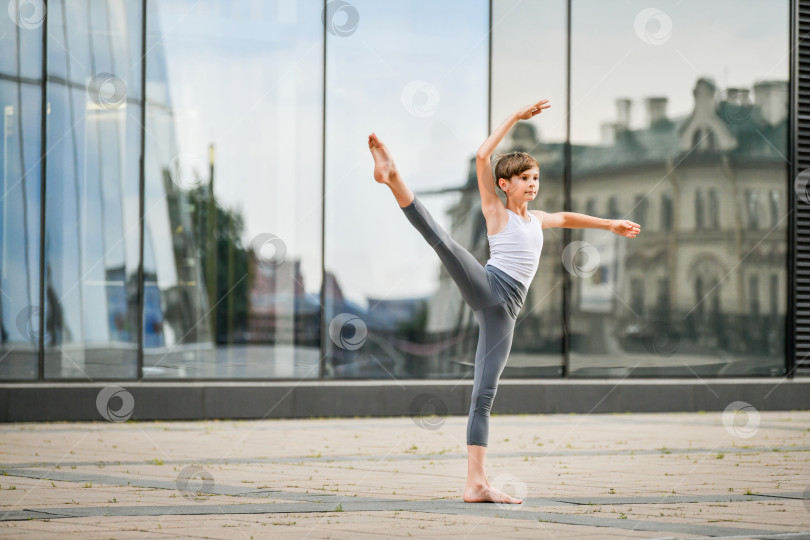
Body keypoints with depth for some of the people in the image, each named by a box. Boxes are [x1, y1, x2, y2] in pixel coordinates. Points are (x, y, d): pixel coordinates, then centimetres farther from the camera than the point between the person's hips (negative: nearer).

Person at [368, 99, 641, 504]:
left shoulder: (535, 219, 27)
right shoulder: (496, 212, 9)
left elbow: (564, 218, 47)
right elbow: (482, 157, -3)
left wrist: (609, 224, 55)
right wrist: (515, 117, -2)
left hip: (505, 311, 5)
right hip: (487, 287, -5)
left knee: (484, 395, 0)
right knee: (440, 238, -32)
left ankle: (476, 484, -6)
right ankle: (392, 177, -46)